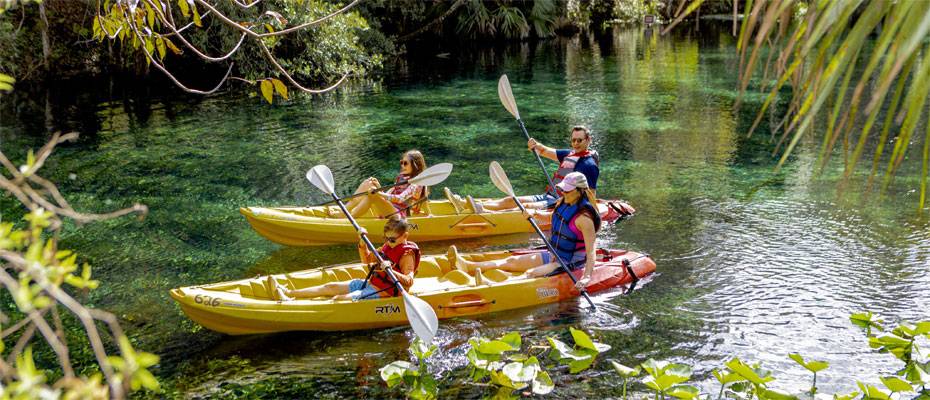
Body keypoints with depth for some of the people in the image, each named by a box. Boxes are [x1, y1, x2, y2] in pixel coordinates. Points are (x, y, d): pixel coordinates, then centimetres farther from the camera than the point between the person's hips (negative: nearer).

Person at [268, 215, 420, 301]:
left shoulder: (407, 254, -16)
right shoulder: (388, 246, 10)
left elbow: (409, 281, -28)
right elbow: (367, 259, 19)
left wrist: (391, 271, -44)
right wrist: (362, 243, 2)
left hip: (381, 293, -10)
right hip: (370, 283, 10)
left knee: (339, 299, -20)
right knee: (331, 287, 4)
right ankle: (288, 293, 3)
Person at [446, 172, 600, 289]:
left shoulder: (584, 217, -22)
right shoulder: (563, 203, 4)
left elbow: (591, 250, -28)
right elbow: (551, 217, 27)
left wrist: (587, 276, -39)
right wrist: (535, 213, 8)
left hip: (571, 264, -9)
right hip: (553, 256, 9)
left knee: (531, 274, -29)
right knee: (512, 261, -3)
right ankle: (469, 266, -12)